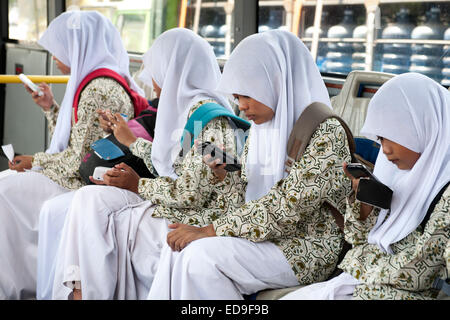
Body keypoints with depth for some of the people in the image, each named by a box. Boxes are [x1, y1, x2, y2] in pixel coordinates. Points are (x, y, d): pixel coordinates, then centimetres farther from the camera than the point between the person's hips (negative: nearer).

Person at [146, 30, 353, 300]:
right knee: (179, 248, -13)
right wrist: (225, 174, -7)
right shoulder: (264, 127, 10)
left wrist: (209, 231, -21)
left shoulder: (326, 134, -17)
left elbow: (284, 209, -22)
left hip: (308, 250, -7)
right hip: (268, 235, 8)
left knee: (202, 254, -24)